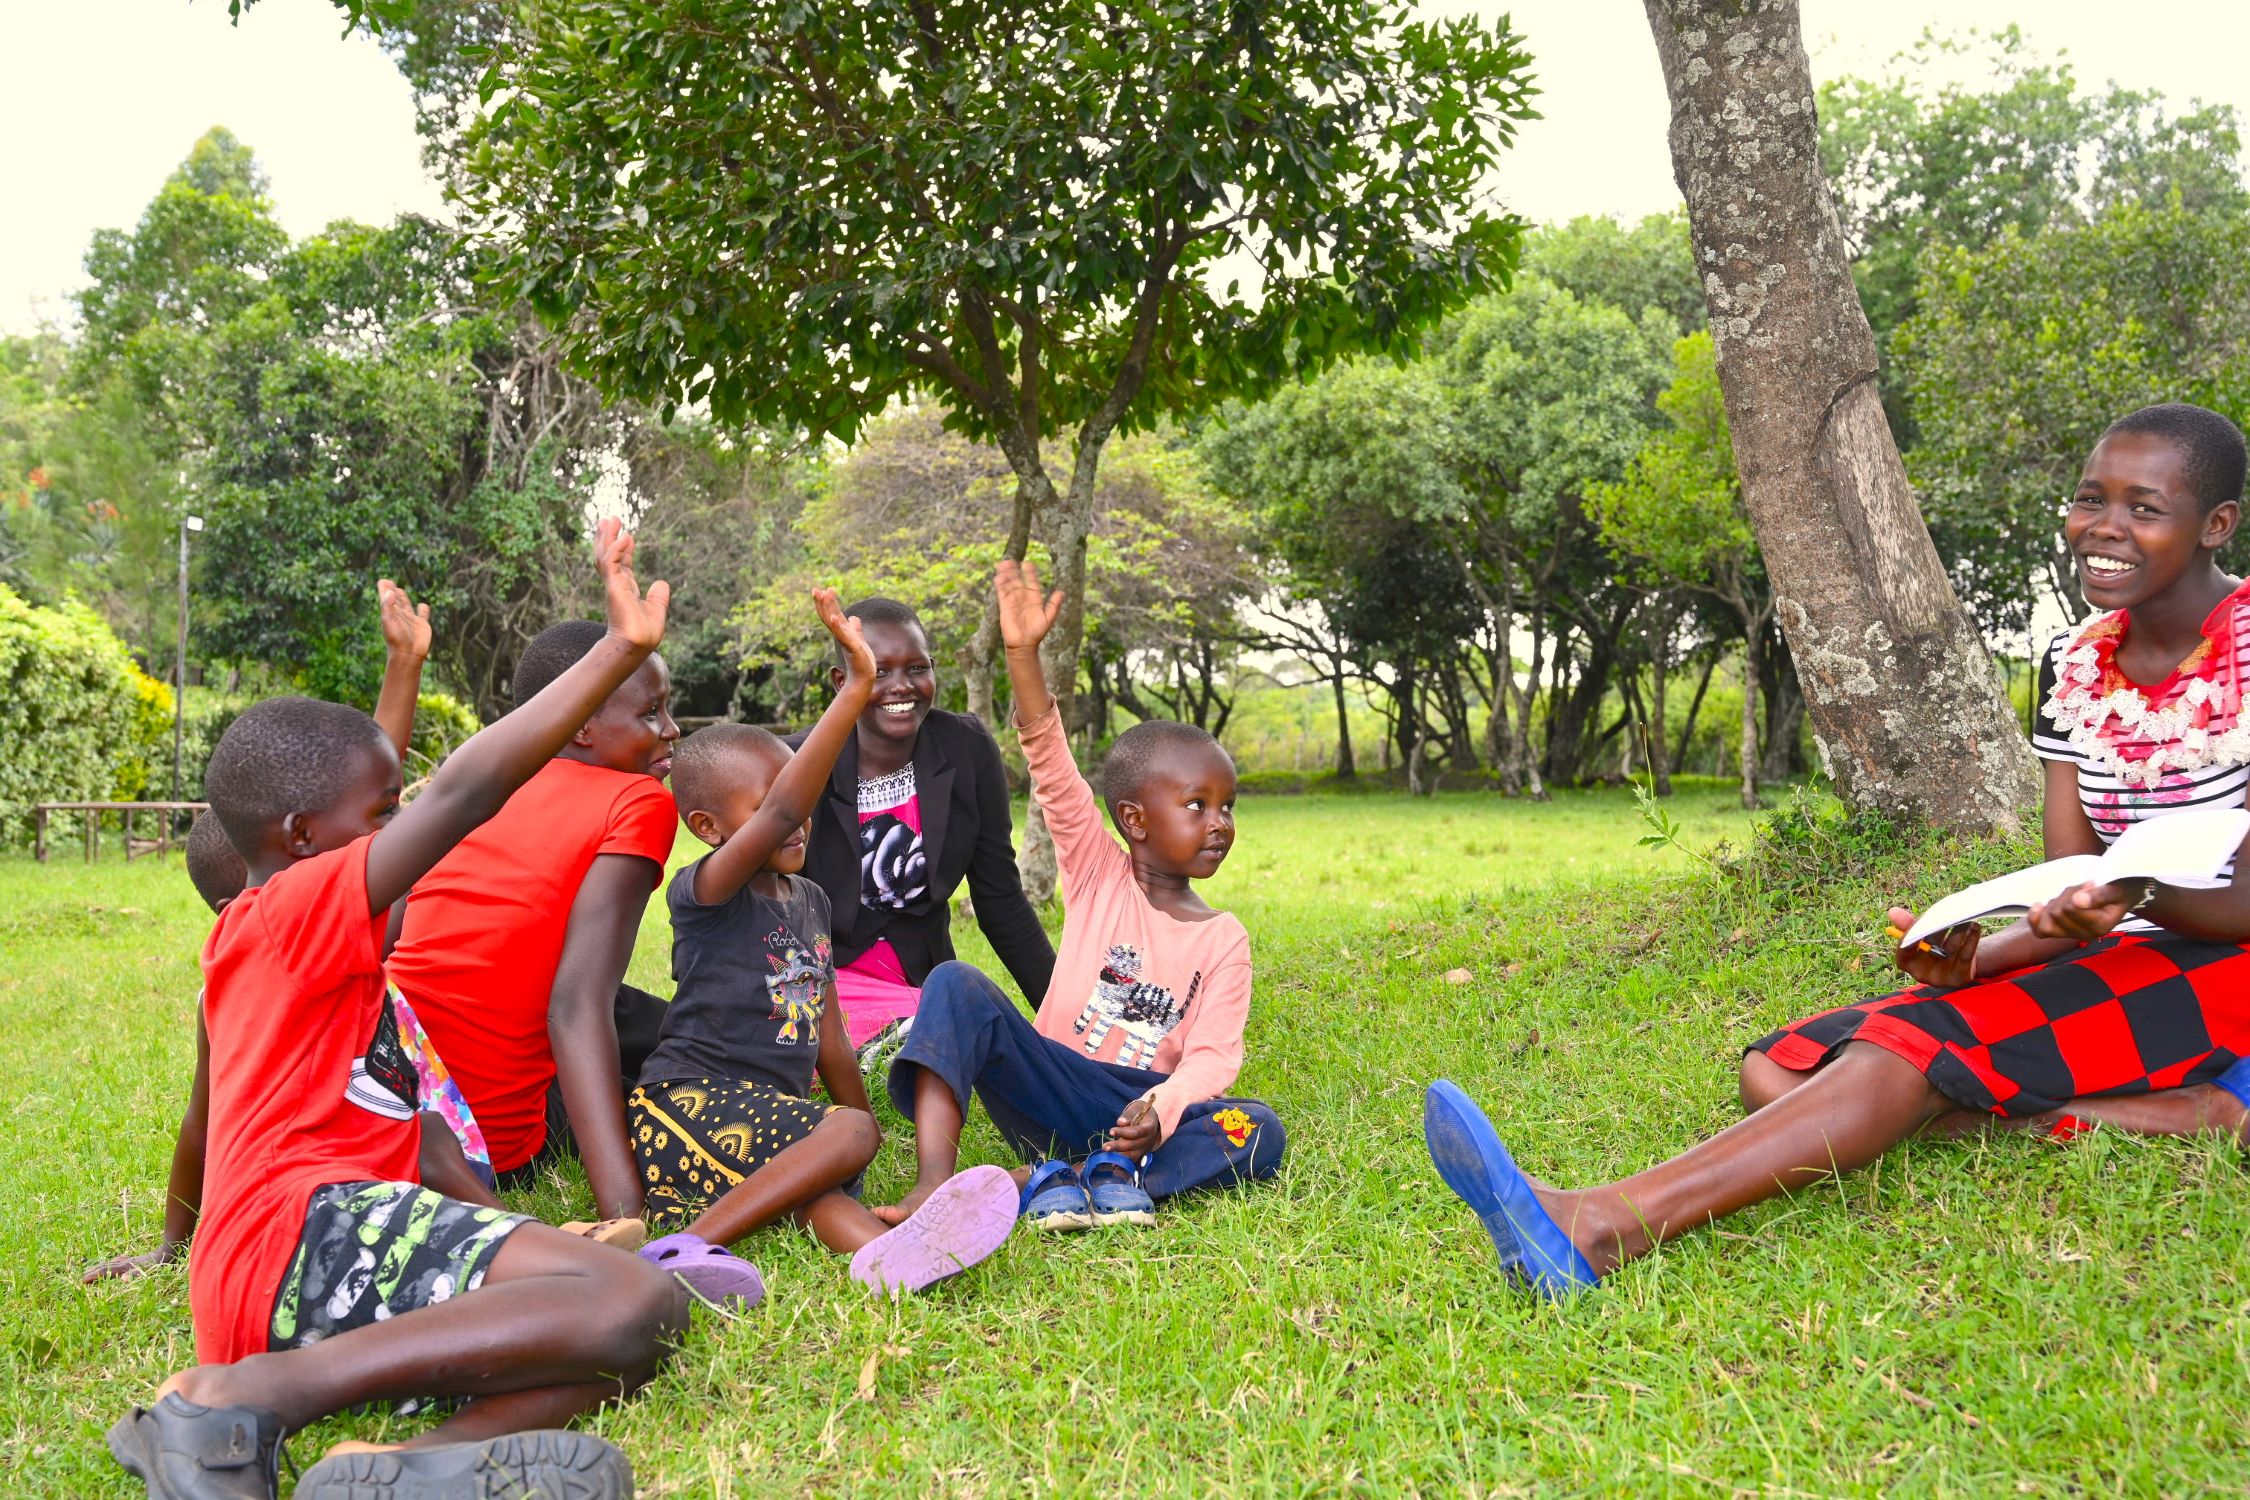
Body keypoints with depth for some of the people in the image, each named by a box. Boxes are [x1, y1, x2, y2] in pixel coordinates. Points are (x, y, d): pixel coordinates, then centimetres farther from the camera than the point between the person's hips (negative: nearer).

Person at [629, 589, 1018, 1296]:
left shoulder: (808, 899, 16)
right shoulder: (704, 892, -9)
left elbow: (826, 1031, 23)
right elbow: (779, 815, -29)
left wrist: (864, 1117, 27)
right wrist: (854, 691, -35)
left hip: (766, 1109, 6)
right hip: (689, 1098, -6)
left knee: (816, 1190, -28)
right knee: (847, 1134, -28)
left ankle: (881, 1251, -61)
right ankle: (691, 1245, -33)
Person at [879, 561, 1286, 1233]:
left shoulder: (1223, 938, 6)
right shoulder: (1098, 874, 4)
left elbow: (1213, 1053, -5)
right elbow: (1052, 770, -10)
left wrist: (1161, 1111, -27)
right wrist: (1023, 655, -23)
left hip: (1145, 1108, 1)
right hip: (1054, 1085, 0)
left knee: (1258, 1133, -28)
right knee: (956, 985, -23)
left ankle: (1041, 1178, -32)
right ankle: (933, 1182, -39)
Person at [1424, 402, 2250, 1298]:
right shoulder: (2075, 664, 7)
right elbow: (2071, 901, 4)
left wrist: (2141, 893, -37)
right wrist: (1969, 959, -17)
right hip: (2123, 968, 7)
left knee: (1915, 1045, -34)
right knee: (1776, 1071, -13)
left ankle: (1599, 1229, -47)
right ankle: (2168, 1110, -23)